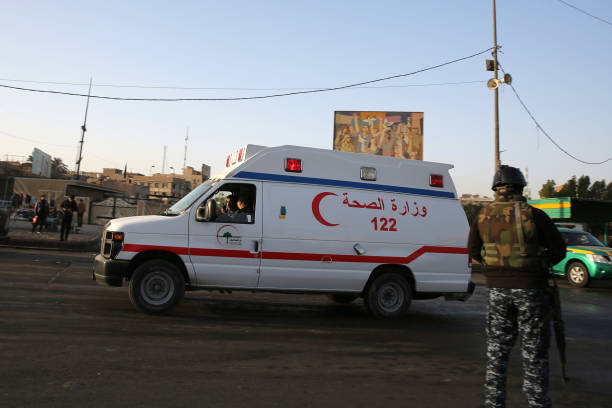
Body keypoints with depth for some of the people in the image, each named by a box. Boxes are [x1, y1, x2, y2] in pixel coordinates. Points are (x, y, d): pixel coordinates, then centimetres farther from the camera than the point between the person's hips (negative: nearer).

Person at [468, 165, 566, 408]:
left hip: (498, 290, 3)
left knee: (497, 349, 13)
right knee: (534, 351, 10)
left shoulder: (483, 217, 1)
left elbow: (473, 252, 10)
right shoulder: (534, 215, -9)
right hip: (531, 289, -3)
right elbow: (559, 250, -1)